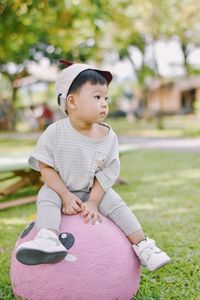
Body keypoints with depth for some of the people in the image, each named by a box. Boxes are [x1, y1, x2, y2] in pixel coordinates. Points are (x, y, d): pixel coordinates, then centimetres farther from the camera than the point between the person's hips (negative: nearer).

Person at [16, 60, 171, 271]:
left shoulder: (108, 137, -11)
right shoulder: (55, 133, -19)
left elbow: (107, 174, -7)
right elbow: (46, 167, -14)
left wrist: (93, 202, -15)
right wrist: (66, 196, -20)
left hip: (93, 190, 2)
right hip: (59, 189, -2)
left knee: (116, 204, -16)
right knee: (46, 198, -30)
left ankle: (142, 246, -10)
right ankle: (47, 238, -47)